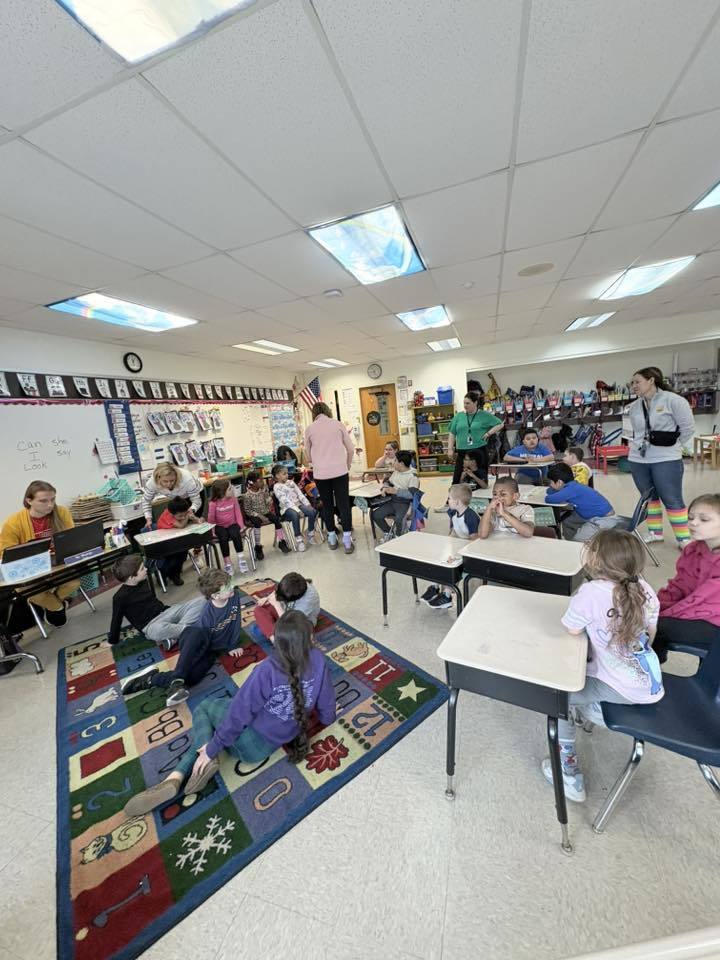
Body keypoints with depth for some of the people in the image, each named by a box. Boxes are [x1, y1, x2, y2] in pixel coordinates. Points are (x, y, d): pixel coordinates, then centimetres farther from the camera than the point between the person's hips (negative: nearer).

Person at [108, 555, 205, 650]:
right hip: (151, 624, -6)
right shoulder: (120, 597, -9)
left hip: (165, 612, 7)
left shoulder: (144, 582, 9)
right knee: (158, 630, -46)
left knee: (201, 601, -14)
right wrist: (112, 641, 9)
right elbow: (116, 620, 1)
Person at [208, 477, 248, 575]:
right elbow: (211, 518, -5)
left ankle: (240, 558, -16)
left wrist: (241, 525, -6)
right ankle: (227, 562, -12)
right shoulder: (213, 503, -13)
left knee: (235, 534, -29)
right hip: (220, 526, -1)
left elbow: (238, 512, -1)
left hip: (232, 524, 1)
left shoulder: (233, 499, -5)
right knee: (223, 538, -28)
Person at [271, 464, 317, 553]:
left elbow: (300, 494, 11)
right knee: (295, 515, -37)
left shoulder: (290, 482, 15)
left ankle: (310, 535, -5)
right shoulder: (277, 487, -4)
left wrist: (308, 504, -3)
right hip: (287, 508, -5)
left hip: (298, 504, 6)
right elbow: (285, 501, -15)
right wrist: (298, 510, -24)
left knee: (312, 512, -20)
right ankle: (299, 540, -24)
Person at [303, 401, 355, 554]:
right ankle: (347, 541, 4)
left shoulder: (309, 429, 6)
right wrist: (348, 465, 20)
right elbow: (350, 448, 6)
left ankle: (332, 539, 23)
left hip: (320, 473, 1)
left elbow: (308, 456, 14)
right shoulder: (338, 424, 4)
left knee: (327, 505, 13)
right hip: (340, 471, -1)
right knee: (343, 505, 3)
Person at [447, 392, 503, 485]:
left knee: (481, 476, 6)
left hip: (479, 451, -1)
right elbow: (452, 434, 11)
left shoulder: (484, 415, 3)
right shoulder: (458, 416, 9)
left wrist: (488, 433, -5)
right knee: (458, 476, 0)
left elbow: (500, 424, 7)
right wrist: (450, 448, 4)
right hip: (462, 451, 2)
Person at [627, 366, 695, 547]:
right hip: (638, 460, 5)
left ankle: (684, 539, 14)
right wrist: (638, 446, 8)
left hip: (666, 460, -5)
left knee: (672, 500, 0)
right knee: (649, 497, 14)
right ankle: (655, 533, 28)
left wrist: (672, 446, 1)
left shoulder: (673, 400, -8)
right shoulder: (634, 407, 7)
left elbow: (688, 427, -5)